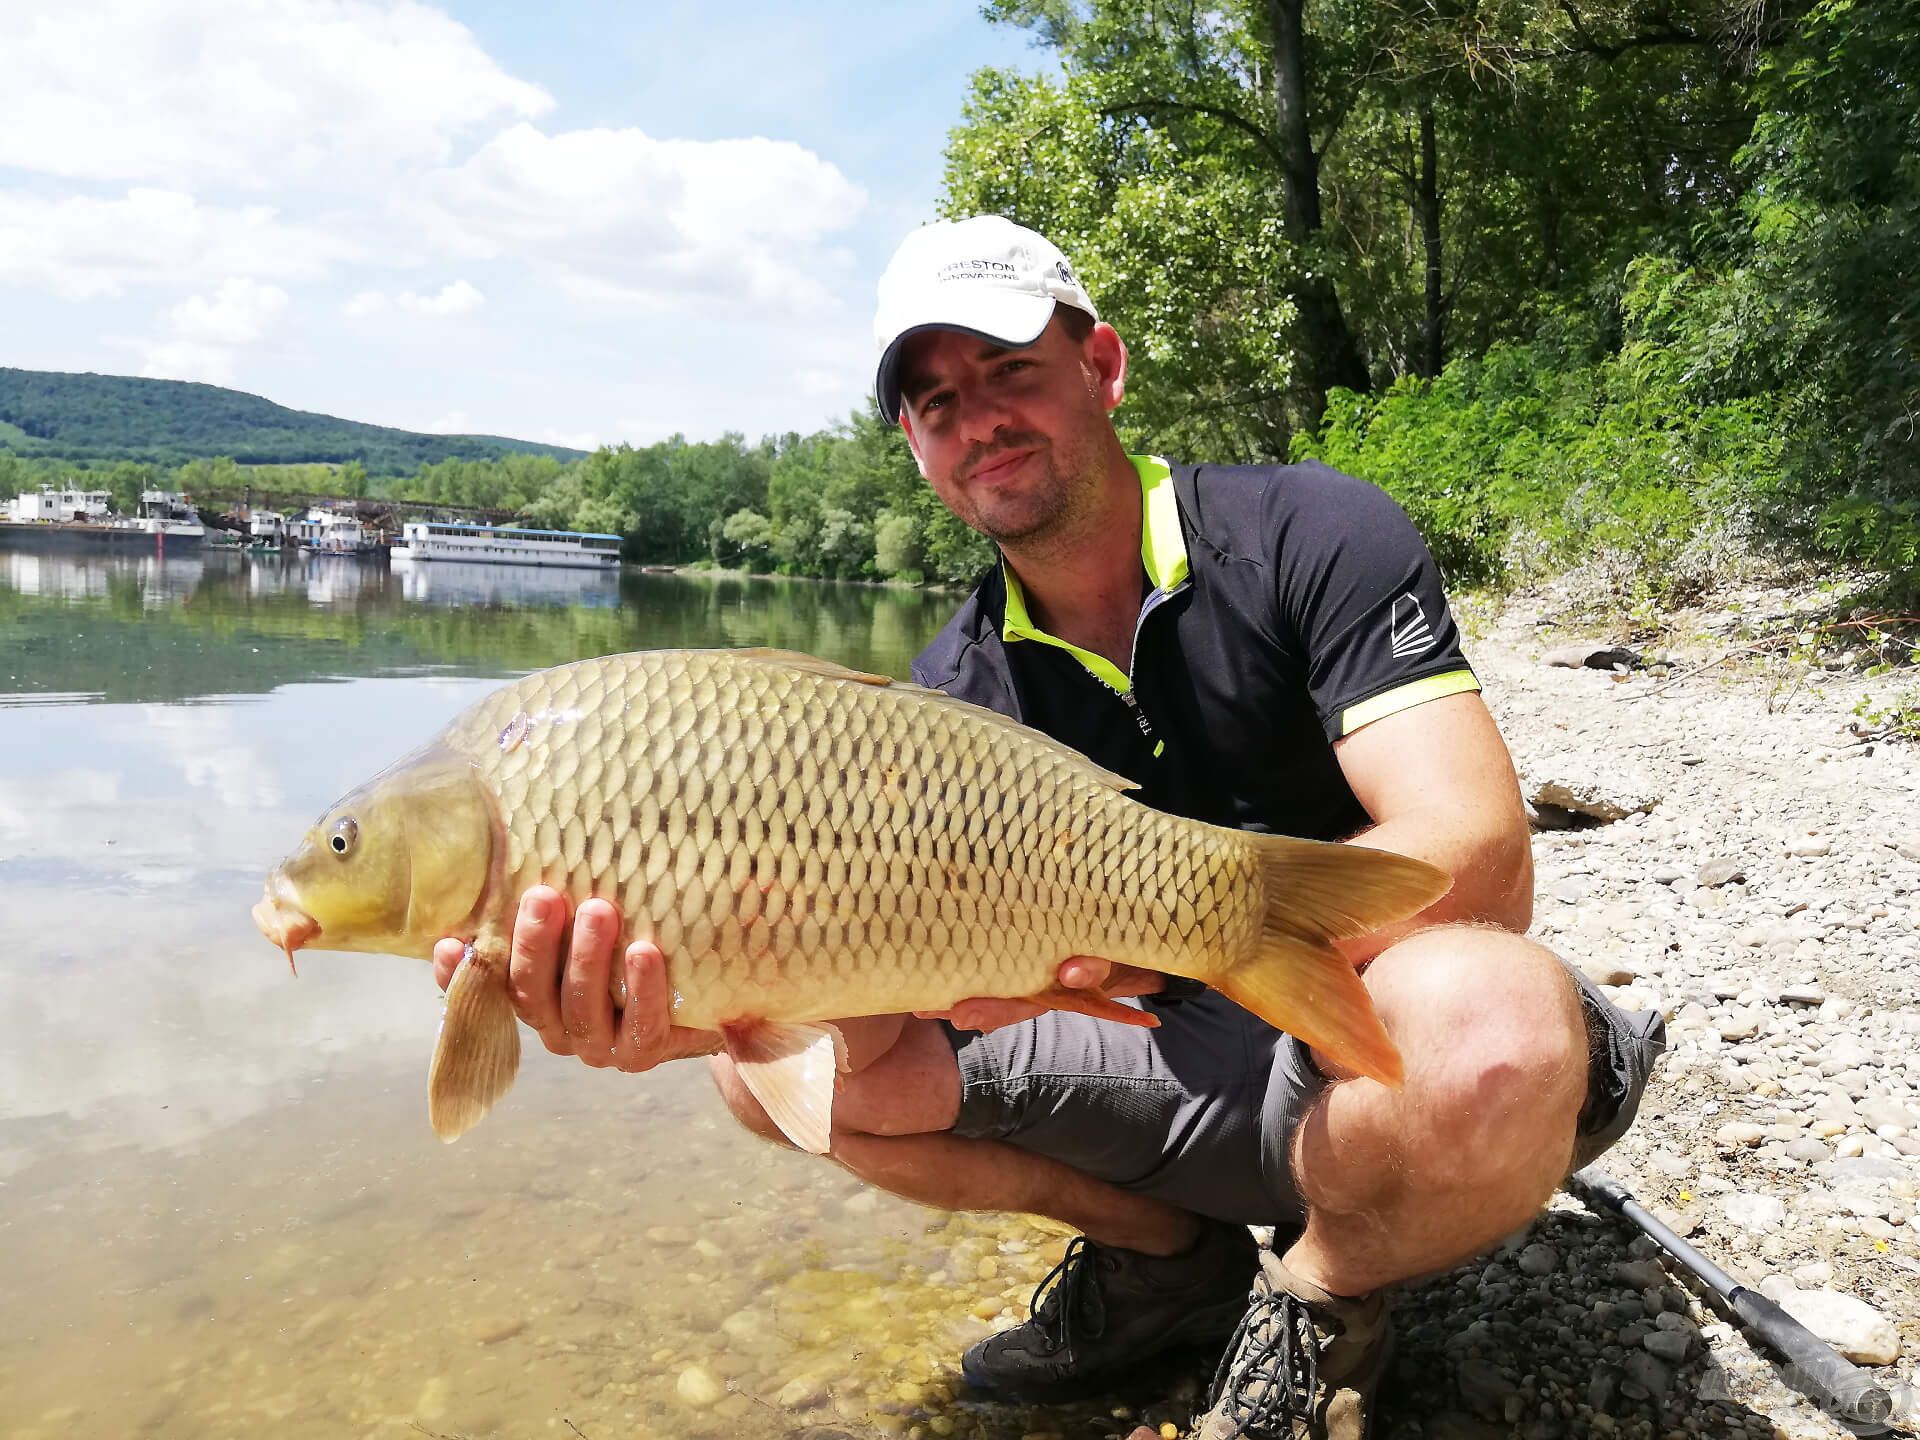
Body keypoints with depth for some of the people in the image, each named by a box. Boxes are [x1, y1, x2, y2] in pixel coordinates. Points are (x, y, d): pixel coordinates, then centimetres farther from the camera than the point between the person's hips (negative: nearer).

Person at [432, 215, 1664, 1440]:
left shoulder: (1311, 536, -14)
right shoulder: (954, 694, -2)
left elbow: (1478, 865, -25)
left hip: (1371, 1056, -3)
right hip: (1180, 1065, 4)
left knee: (1485, 1023, -40)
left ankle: (1319, 1301, -4)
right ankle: (1167, 1253, 8)